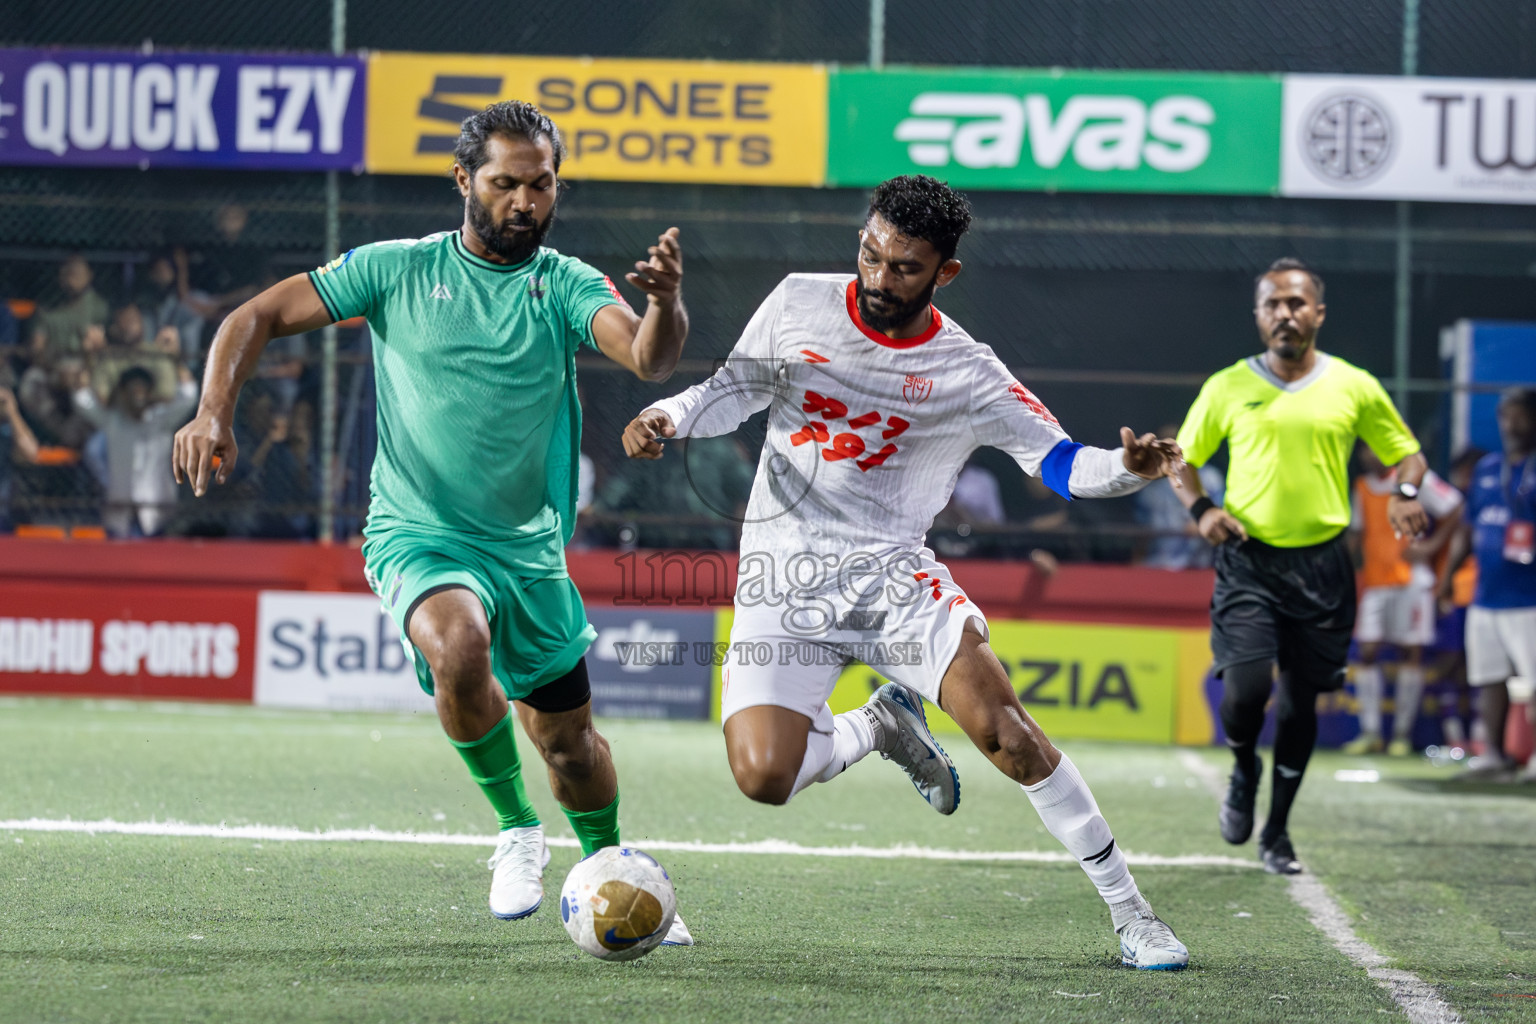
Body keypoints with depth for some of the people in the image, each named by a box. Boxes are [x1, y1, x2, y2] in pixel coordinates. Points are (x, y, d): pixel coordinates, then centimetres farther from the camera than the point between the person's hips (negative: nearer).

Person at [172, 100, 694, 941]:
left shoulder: (566, 285, -2)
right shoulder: (398, 270, -3)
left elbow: (647, 358, -20)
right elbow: (258, 316, 1)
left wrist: (666, 304, -43)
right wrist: (214, 412, -15)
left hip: (530, 547, 3)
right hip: (418, 533, -3)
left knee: (567, 739, 12)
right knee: (459, 646, -34)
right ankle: (516, 830, -11)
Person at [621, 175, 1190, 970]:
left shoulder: (969, 375, -6)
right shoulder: (798, 304, 0)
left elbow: (1060, 463, -9)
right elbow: (735, 390, 13)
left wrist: (1127, 467, -30)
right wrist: (669, 418, -7)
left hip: (891, 571, -1)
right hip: (784, 576, 2)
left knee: (998, 723, -24)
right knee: (762, 776, -18)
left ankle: (1128, 911, -12)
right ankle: (881, 726, 17)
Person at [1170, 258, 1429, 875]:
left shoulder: (1355, 388, 3)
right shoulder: (1227, 388, 2)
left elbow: (1406, 452, 13)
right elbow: (1183, 459, 13)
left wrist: (1406, 492, -8)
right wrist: (1200, 508, -6)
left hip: (1321, 563, 1)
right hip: (1248, 559, -1)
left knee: (1300, 700, 6)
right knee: (1245, 687, -17)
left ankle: (1278, 833, 22)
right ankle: (1244, 771, 18)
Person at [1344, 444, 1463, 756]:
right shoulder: (1363, 487, 13)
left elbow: (1455, 509, -3)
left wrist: (1432, 546, -7)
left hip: (1410, 578, -5)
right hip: (1373, 581, 5)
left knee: (1410, 652, -2)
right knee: (1367, 651, -4)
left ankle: (1403, 733, 1)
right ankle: (1370, 732, -2)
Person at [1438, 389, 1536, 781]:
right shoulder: (1488, 468, 17)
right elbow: (1468, 528, 23)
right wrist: (1449, 573, 17)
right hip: (1485, 597, 7)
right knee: (1490, 678, 10)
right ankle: (1495, 754, 17)